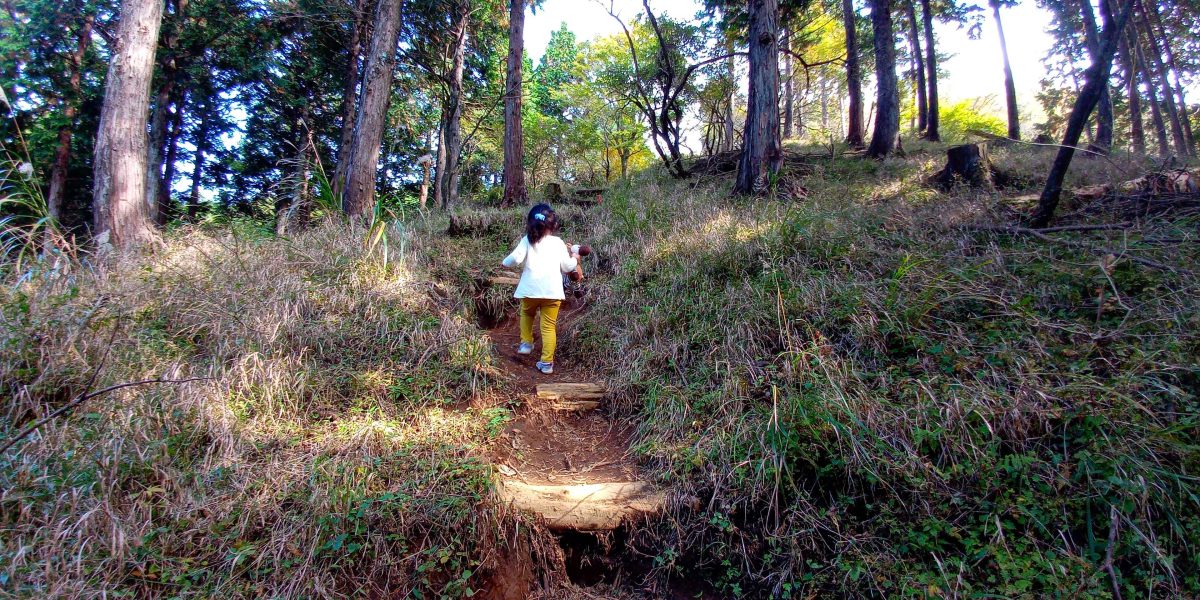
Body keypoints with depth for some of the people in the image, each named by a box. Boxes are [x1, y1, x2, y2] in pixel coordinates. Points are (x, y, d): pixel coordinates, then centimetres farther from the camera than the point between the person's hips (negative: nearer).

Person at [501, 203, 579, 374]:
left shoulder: (527, 240, 5)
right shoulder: (558, 243, 7)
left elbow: (515, 259, -8)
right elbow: (567, 267, 11)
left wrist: (506, 262, 14)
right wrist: (574, 259, 31)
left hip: (531, 289, 0)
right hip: (552, 291, 0)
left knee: (527, 314, 31)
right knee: (549, 326, 5)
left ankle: (526, 343, 30)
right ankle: (547, 362, 5)